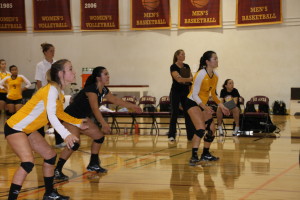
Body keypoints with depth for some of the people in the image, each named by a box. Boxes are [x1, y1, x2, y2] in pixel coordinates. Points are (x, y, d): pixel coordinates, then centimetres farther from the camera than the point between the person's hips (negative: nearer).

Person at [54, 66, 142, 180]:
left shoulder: (103, 90, 3)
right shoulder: (91, 89, -24)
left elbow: (115, 100, 18)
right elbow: (95, 108, -33)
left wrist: (132, 106, 21)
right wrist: (104, 124, -41)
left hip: (82, 118, 10)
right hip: (71, 116, -10)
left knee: (99, 136, 10)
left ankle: (93, 164, 25)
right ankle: (57, 171, -18)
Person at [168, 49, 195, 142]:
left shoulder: (187, 66, 9)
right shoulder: (173, 67, -9)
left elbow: (191, 78, 10)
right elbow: (178, 79, -22)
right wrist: (190, 79, -25)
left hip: (186, 92, 5)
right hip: (176, 92, -5)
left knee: (188, 113, 3)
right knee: (174, 113, -4)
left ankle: (191, 135, 6)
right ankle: (171, 135, 2)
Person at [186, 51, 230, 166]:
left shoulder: (215, 76, 2)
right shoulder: (201, 74, -22)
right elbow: (194, 94, -23)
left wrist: (221, 106, 7)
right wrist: (205, 107, -33)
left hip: (203, 104, 8)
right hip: (193, 103, -8)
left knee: (211, 130, 8)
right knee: (201, 129, -24)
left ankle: (205, 154, 25)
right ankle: (194, 157, -25)